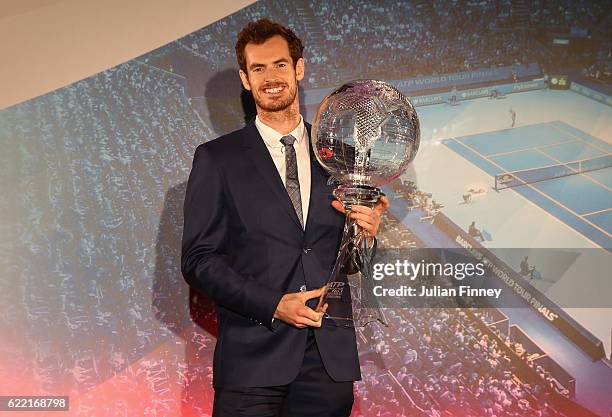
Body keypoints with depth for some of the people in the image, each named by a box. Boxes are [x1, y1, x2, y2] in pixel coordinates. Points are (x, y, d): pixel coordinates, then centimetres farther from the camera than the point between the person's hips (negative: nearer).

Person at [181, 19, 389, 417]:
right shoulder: (216, 159, 2)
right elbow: (198, 260, -3)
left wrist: (366, 233, -8)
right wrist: (273, 305, -13)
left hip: (331, 354, 3)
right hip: (253, 357, -2)